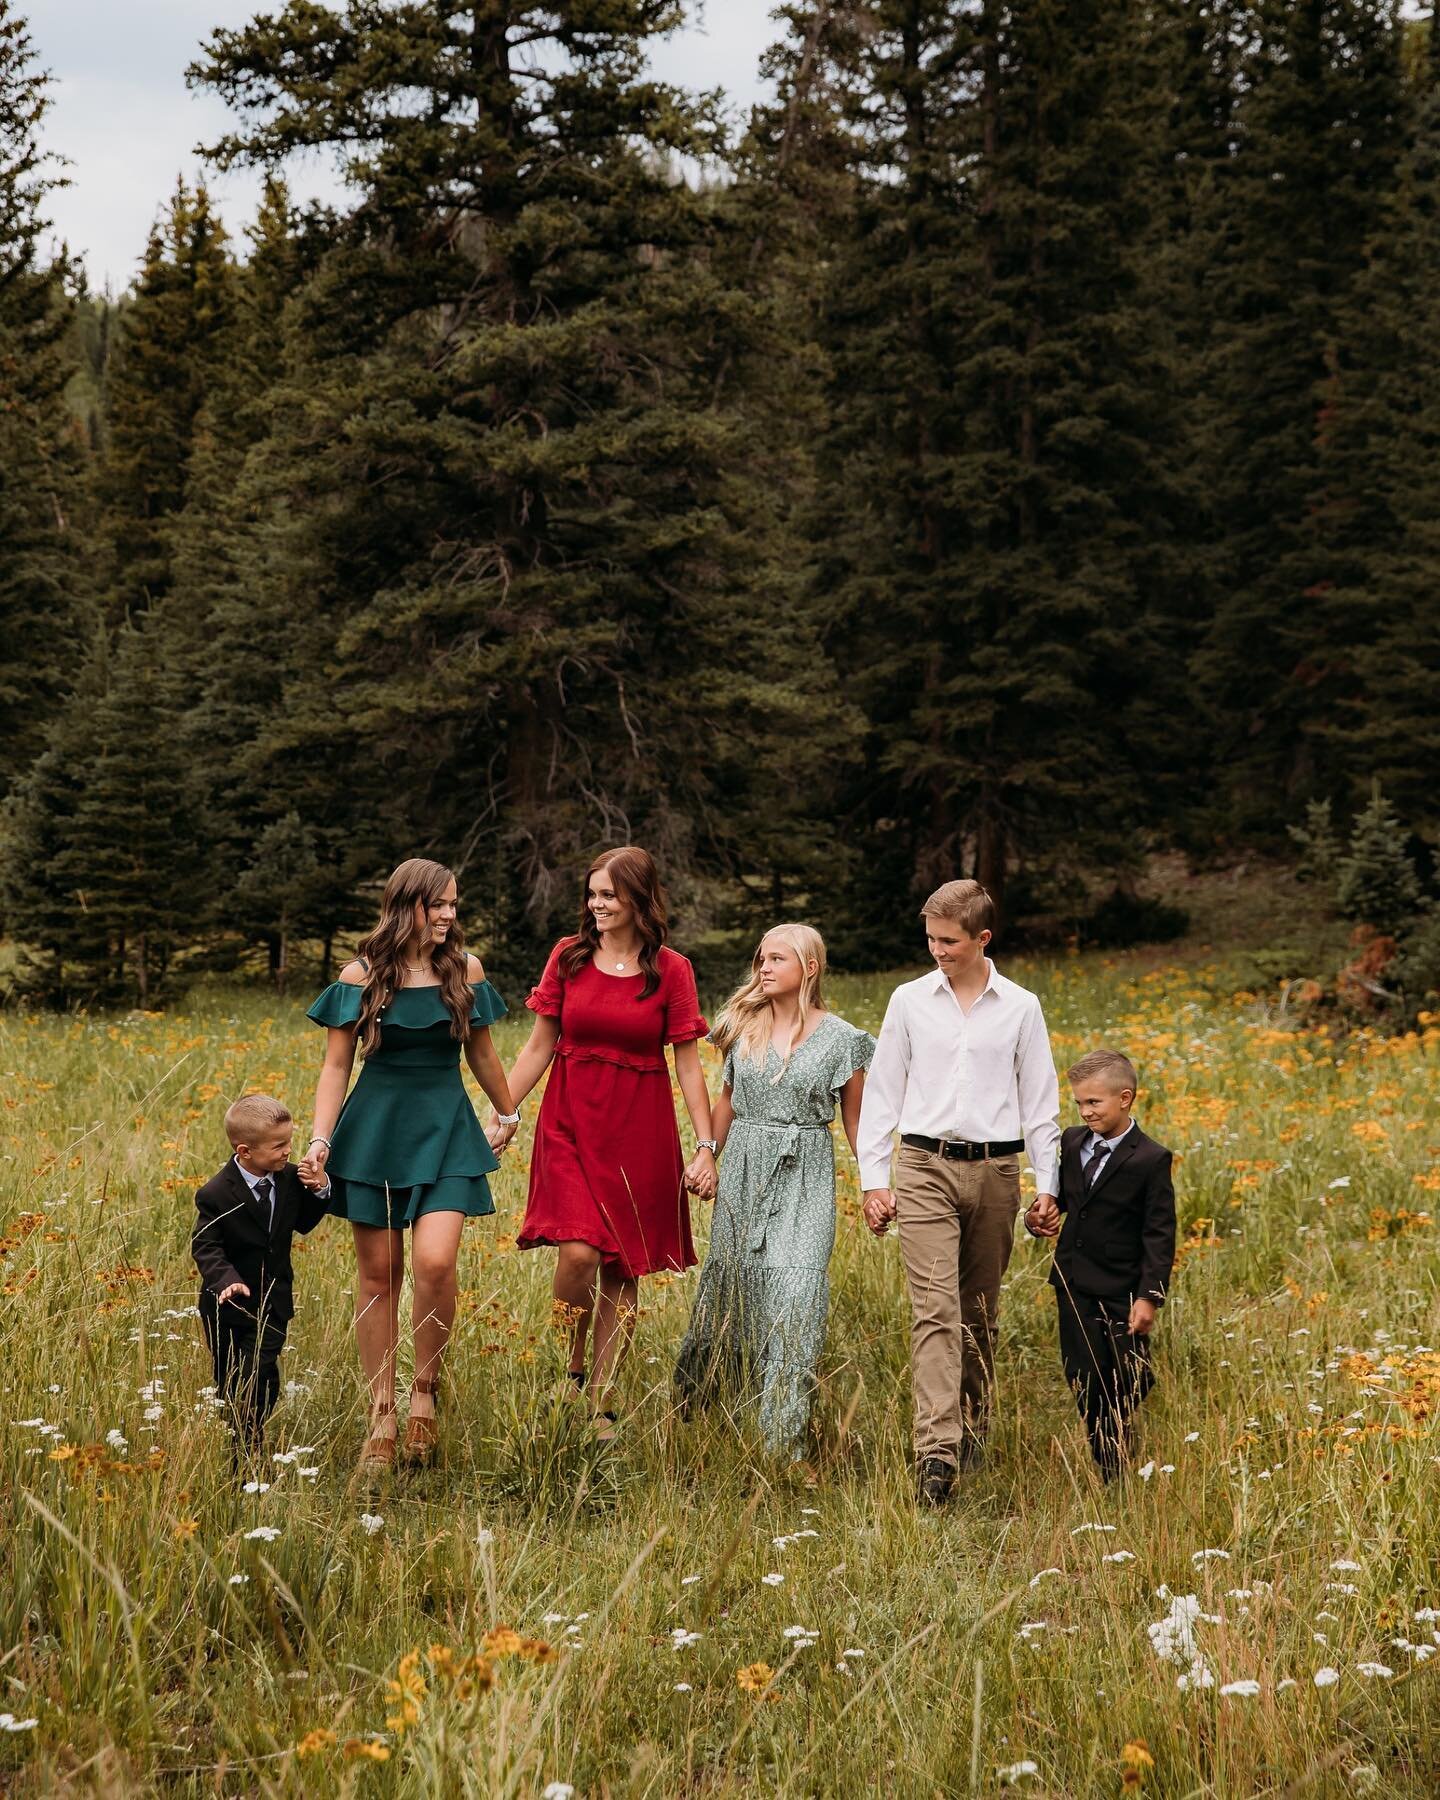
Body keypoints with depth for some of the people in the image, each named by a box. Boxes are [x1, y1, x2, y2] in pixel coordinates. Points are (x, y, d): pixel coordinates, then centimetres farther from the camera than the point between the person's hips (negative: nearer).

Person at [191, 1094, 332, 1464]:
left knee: (260, 1377, -6)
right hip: (229, 1305, -2)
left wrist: (320, 1191, -8)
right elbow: (205, 1245, -18)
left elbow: (302, 1222, 10)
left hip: (272, 1301, 2)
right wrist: (226, 1280, -35)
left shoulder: (290, 1179, -5)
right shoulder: (216, 1195, -19)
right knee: (229, 1381, 13)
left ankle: (249, 1450, 5)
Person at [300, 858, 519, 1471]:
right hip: (374, 1131, 0)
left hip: (445, 1131, 0)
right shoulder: (360, 977, -1)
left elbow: (480, 1053, 17)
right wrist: (320, 1138, -10)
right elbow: (336, 1066, 2)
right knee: (379, 1274, 4)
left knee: (434, 1261, -17)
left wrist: (508, 1113, 28)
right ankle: (381, 1415, 14)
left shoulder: (464, 970, 2)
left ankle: (425, 1392, 4)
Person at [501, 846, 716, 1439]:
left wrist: (707, 1146, -6)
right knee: (578, 1252, -17)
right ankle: (571, 1373, 7)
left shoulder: (671, 970, 0)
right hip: (571, 1122, 0)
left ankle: (601, 1405, 14)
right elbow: (539, 1048, 9)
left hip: (639, 1129, 0)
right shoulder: (569, 957, 4)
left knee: (621, 1270, 3)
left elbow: (688, 1064, 1)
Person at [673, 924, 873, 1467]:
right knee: (728, 1283, 11)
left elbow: (856, 1118, 2)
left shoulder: (839, 1039, -3)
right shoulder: (743, 1025, 5)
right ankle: (692, 1393, 32)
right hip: (743, 1171, 3)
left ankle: (784, 1438, -9)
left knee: (794, 1297, -11)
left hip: (804, 1178, -3)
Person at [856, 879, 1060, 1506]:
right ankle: (936, 1449, -23)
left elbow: (1039, 1102, 10)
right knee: (935, 1308, -14)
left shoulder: (1020, 1008, 5)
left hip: (994, 1171, 1)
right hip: (926, 1167, -1)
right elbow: (882, 1092, 8)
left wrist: (1047, 1185, 5)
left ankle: (973, 1430, 25)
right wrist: (873, 1179, 3)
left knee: (979, 1313, 9)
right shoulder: (909, 1001, 5)